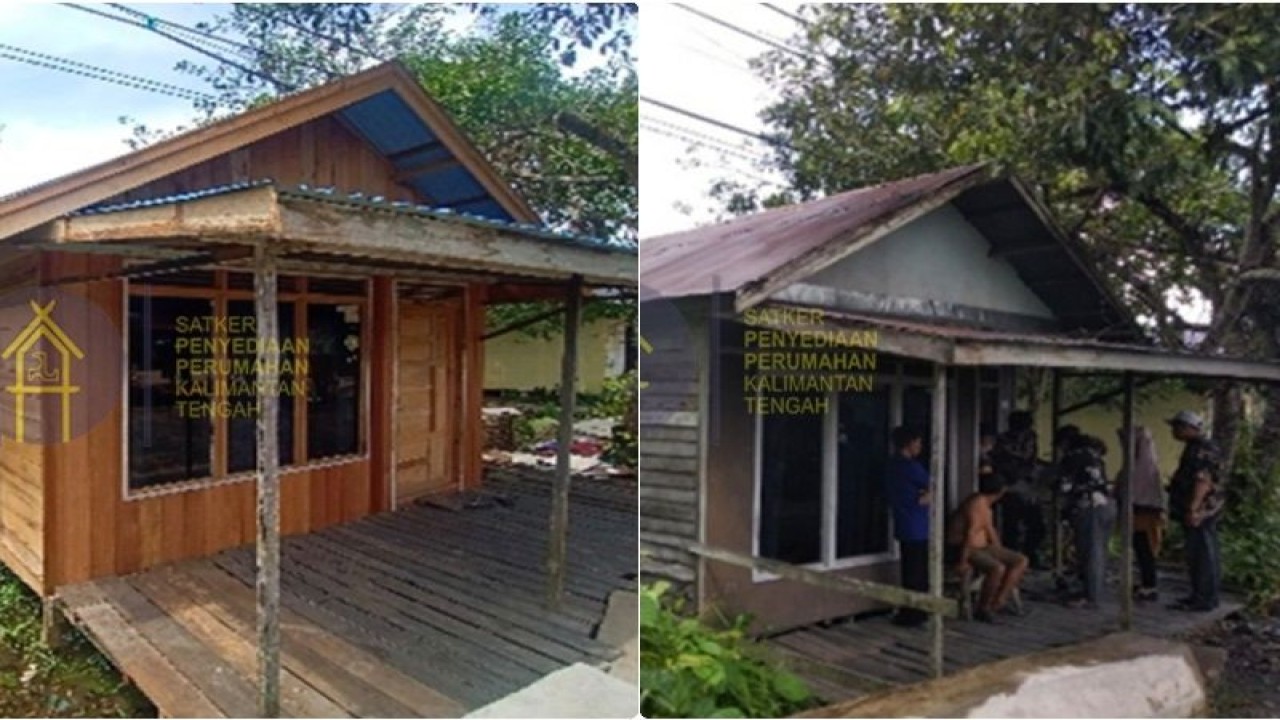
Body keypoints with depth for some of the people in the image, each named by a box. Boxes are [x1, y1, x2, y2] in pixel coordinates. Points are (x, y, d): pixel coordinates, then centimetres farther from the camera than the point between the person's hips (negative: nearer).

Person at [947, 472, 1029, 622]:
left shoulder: (985, 503, 10)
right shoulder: (978, 504, -22)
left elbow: (989, 529, 21)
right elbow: (970, 535, -28)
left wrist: (1001, 553, 21)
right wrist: (963, 562, -30)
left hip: (982, 547, 10)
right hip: (963, 549, -10)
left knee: (1021, 560, 4)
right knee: (997, 569, -33)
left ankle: (999, 601, 2)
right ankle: (983, 608, -15)